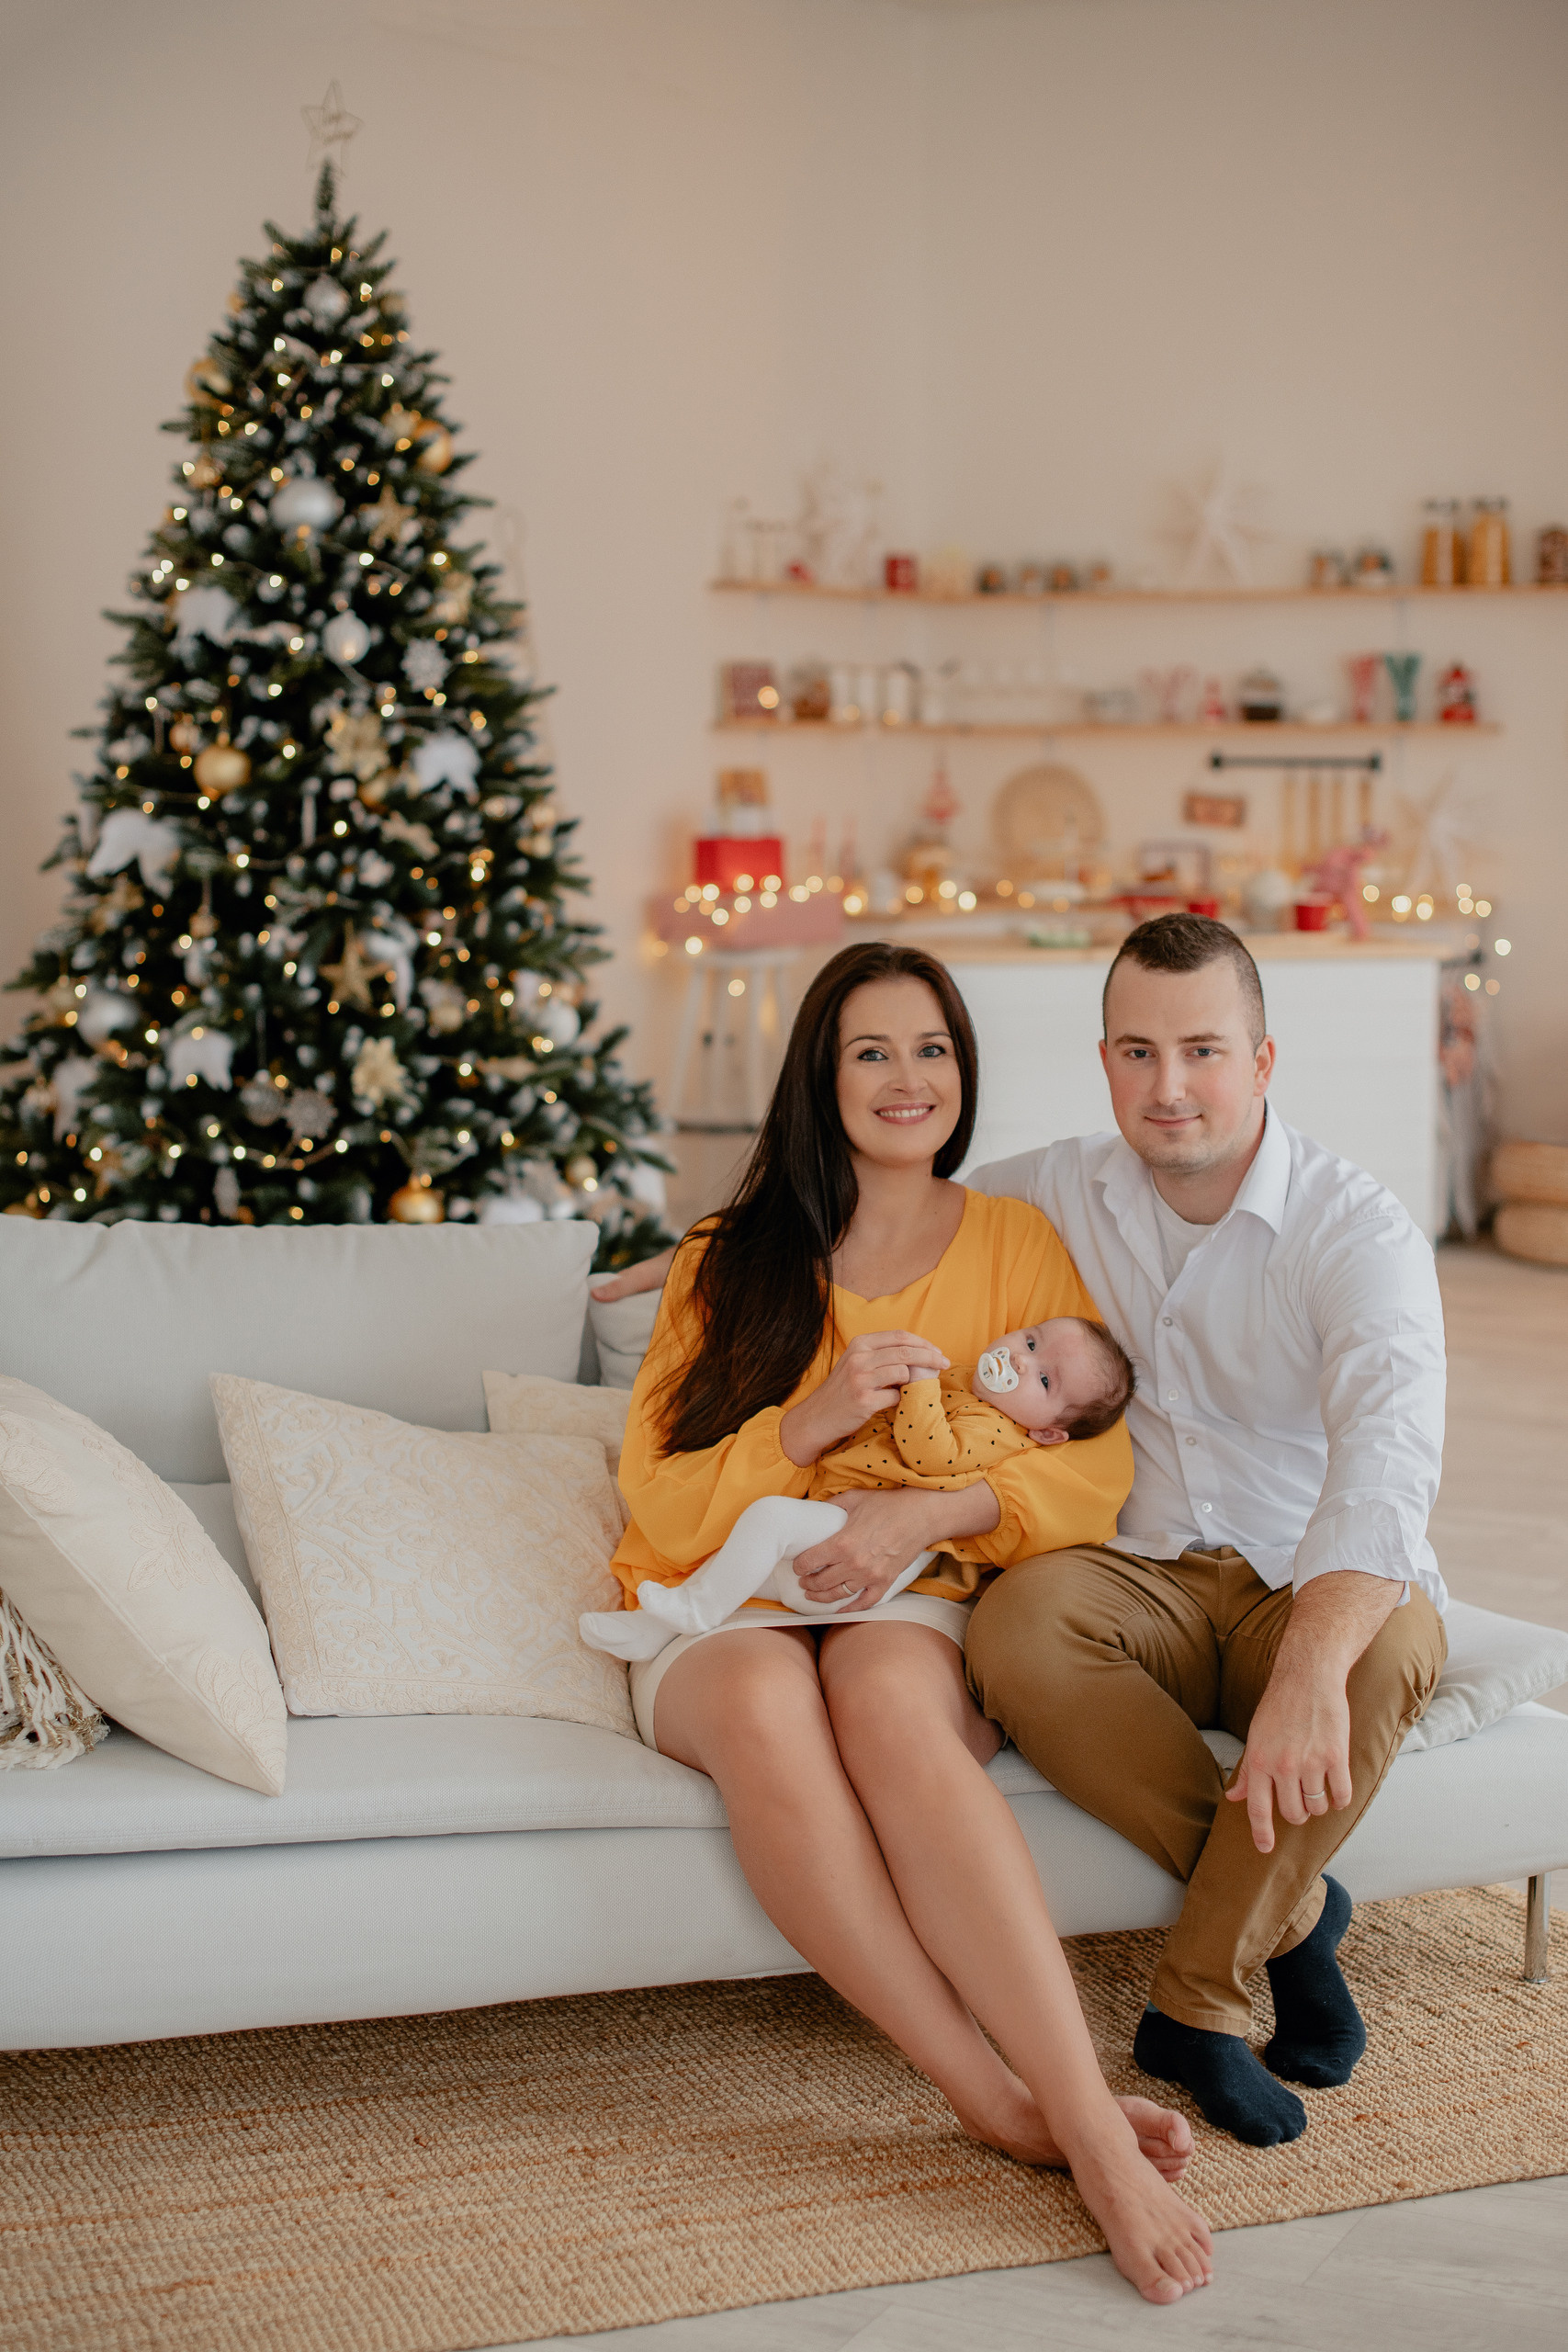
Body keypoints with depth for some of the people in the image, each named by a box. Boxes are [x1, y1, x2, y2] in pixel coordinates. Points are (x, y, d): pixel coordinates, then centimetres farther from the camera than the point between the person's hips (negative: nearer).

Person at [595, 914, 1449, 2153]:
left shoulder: (1356, 1230, -14)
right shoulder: (1061, 1191, 2)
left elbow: (1387, 1454, -32)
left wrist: (1310, 1670, -48)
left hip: (1327, 1587, -3)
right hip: (1148, 1585, 3)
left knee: (1388, 1651, -38)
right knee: (1020, 1623, -32)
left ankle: (1201, 1997, -19)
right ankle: (1287, 1905, -14)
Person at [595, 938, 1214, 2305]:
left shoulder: (1015, 1243, 13)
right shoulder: (726, 1264, 13)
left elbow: (1101, 1470, 2)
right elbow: (660, 1510, 4)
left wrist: (933, 1510, -15)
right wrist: (814, 1423, -13)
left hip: (915, 1611, -1)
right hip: (722, 1619, 1)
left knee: (887, 1699, -38)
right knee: (765, 1704, -37)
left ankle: (1089, 2122, -47)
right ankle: (1000, 2099, -38)